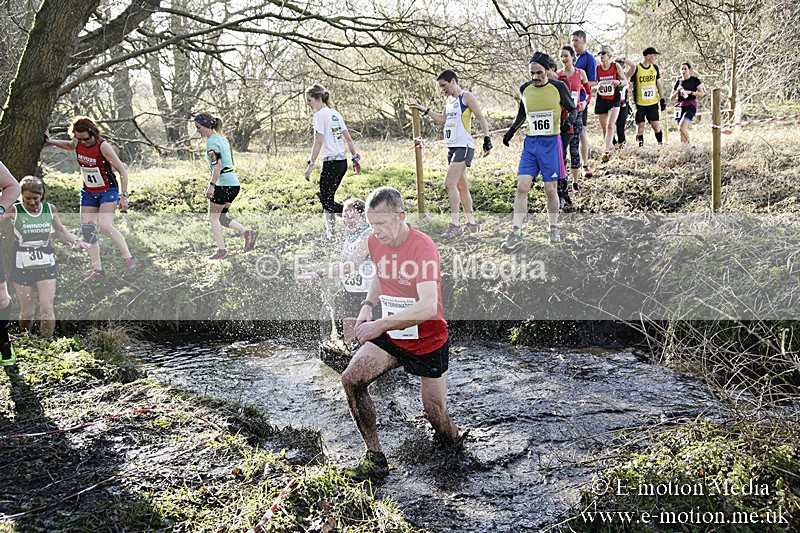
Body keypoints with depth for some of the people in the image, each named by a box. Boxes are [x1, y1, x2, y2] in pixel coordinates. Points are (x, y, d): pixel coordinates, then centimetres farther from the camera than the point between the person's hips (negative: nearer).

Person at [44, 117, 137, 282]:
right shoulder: (78, 143, -2)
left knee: (105, 225, -24)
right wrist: (51, 141, 13)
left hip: (108, 190, -7)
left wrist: (124, 196, -19)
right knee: (87, 230, 0)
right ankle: (97, 270, 9)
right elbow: (70, 145, 26)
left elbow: (122, 170, -17)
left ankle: (129, 259, -9)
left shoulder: (103, 146, -20)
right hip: (88, 192, 7)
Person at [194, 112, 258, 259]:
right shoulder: (221, 138, 17)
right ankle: (248, 233, 5)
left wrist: (211, 185, -24)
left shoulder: (211, 142, -12)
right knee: (220, 217, 16)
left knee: (213, 217, 3)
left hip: (224, 184, -9)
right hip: (234, 183, 9)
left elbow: (217, 165, -23)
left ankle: (222, 251, 6)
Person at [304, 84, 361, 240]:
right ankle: (330, 234, 18)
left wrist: (310, 164, -17)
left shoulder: (320, 115, -10)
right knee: (327, 199, 15)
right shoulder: (335, 113, 15)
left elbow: (318, 142, -18)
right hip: (342, 161, 9)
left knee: (326, 201, -5)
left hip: (331, 162, -9)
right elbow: (348, 139, 17)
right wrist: (355, 158, 21)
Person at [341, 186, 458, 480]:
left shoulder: (422, 246, -25)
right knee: (351, 379, -16)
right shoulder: (375, 241, -3)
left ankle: (453, 438, 38)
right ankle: (375, 458, -4)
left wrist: (381, 325, -40)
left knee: (436, 417, 0)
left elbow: (428, 307, -35)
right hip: (390, 337, 6)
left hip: (428, 341, -5)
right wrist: (368, 304, 2)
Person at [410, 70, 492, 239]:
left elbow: (481, 118, -7)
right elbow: (443, 119, 33)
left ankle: (455, 225, -16)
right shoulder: (449, 100, 20)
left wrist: (487, 139, -14)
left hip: (464, 146, -9)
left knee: (450, 183, -17)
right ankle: (472, 223, 17)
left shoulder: (466, 97, -5)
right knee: (461, 186, 10)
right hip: (452, 147, 9)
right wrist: (425, 110, 27)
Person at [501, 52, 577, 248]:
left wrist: (569, 120, -16)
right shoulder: (525, 89, 6)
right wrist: (512, 129, 12)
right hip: (530, 142, 3)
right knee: (522, 187, -8)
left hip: (551, 143, -3)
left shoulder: (558, 87, -5)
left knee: (550, 190, 2)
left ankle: (554, 229, 23)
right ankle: (516, 234, -7)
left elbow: (573, 109, 5)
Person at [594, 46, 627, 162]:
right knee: (603, 128, 7)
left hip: (614, 99, -3)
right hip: (601, 100, 3)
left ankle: (606, 151, -24)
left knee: (610, 125, -19)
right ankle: (610, 145, 26)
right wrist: (597, 88, -15)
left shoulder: (616, 66, -1)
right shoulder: (597, 68, 3)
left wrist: (619, 82, -18)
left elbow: (626, 82, 4)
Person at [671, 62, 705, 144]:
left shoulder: (695, 80, 2)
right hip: (680, 106, 5)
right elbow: (671, 98, 14)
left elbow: (702, 94, -2)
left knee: (682, 127, -21)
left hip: (690, 106, -5)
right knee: (682, 130, 2)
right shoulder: (678, 81, 13)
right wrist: (677, 91, -4)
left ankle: (688, 144, -4)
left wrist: (690, 92, -13)